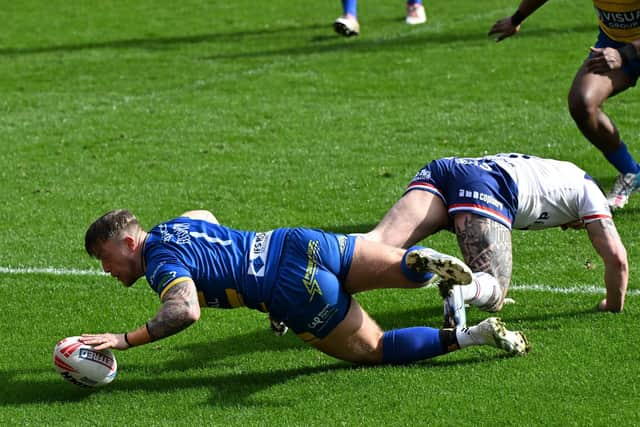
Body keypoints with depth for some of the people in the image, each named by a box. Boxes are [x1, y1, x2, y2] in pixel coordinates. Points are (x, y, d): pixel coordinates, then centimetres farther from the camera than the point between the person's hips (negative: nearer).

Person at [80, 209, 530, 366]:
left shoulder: (162, 266, -9)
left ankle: (472, 336, -6)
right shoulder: (177, 223, 17)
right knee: (414, 273, 15)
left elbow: (185, 312, -28)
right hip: (302, 242, 8)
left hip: (301, 292, -8)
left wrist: (124, 340, -23)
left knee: (377, 350, 9)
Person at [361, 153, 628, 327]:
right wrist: (613, 306, 40)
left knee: (378, 243, -14)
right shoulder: (585, 188, 29)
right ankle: (460, 287, -41)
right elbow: (616, 257, 23)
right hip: (484, 189, -6)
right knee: (493, 296, -6)